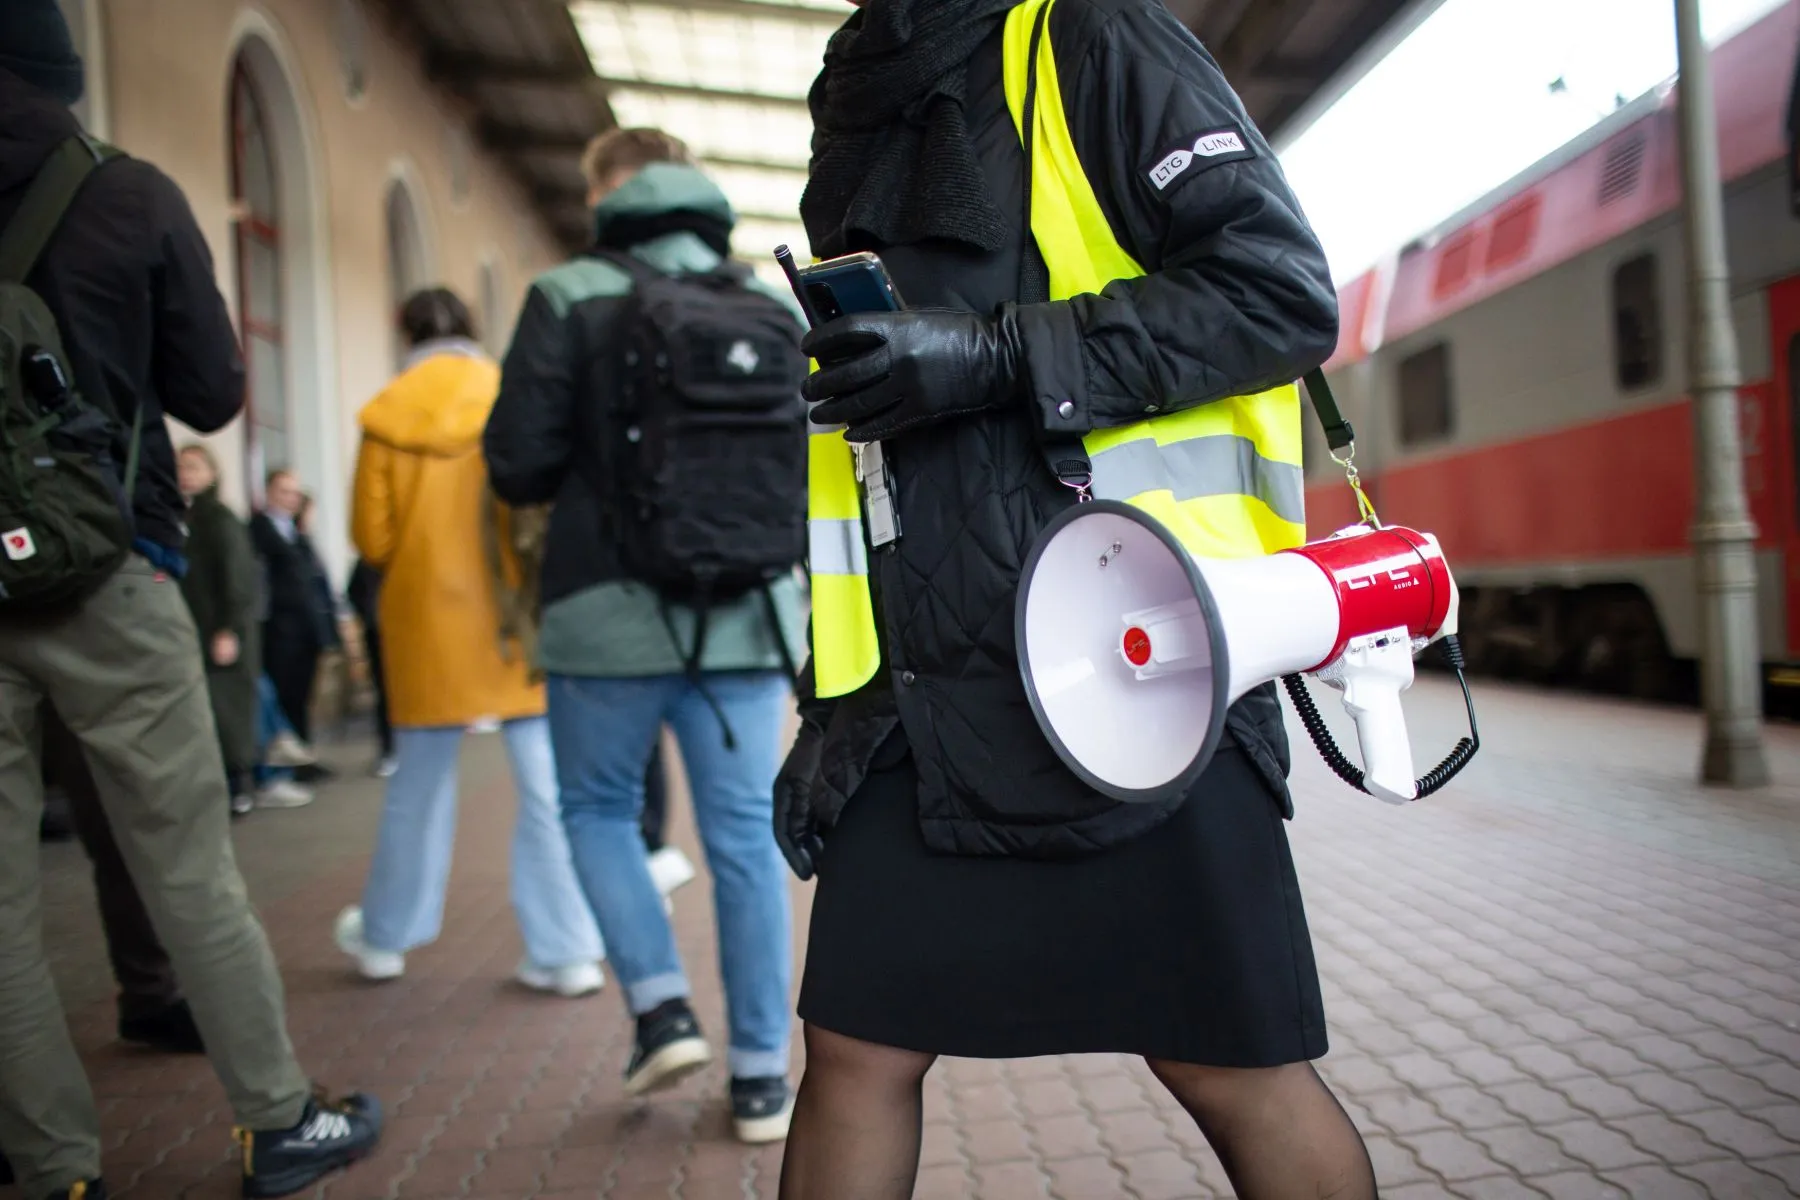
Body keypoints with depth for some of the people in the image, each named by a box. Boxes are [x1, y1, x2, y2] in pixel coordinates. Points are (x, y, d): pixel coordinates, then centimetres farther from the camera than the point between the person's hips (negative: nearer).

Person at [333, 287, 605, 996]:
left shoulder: (387, 418, 0)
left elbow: (372, 536, 0)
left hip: (428, 622, 1)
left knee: (419, 784, 15)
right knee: (546, 785, 2)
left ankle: (385, 936, 30)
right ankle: (566, 950, 5)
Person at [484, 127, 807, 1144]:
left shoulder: (570, 298, -4)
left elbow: (518, 468, -7)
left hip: (612, 610, -2)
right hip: (749, 613, 3)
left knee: (599, 809, 19)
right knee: (746, 835, 8)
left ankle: (663, 1005, 6)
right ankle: (763, 1076, 14)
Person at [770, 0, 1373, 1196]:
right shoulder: (858, 124, 23)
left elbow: (1288, 290, -9)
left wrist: (1001, 353, -17)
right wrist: (837, 701, 19)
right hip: (926, 709, 7)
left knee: (1236, 1073, 3)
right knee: (853, 1052, 8)